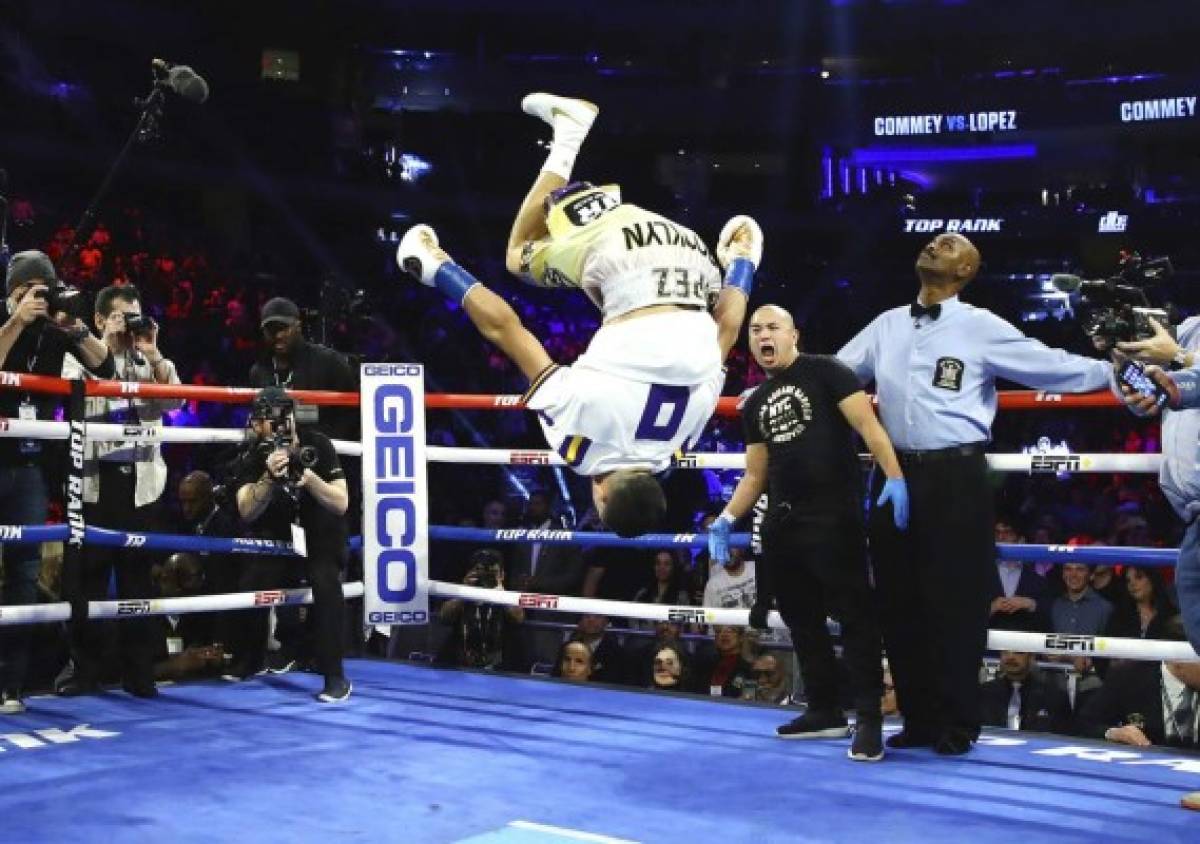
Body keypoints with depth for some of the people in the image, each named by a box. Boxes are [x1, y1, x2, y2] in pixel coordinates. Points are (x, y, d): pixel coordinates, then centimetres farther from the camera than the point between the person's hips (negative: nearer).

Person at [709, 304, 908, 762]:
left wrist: (895, 478, -24)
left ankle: (869, 719, -3)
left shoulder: (824, 371, -3)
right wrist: (726, 519, 9)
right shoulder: (755, 404, 17)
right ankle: (824, 711, 24)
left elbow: (867, 425, -12)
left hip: (833, 516, -8)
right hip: (783, 520, 8)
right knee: (801, 618, 13)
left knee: (854, 614, -7)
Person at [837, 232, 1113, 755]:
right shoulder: (886, 326, 14)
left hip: (955, 479, -5)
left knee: (956, 601, -1)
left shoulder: (981, 327, 1)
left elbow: (1052, 367, -2)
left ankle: (957, 723, 12)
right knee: (899, 601, 8)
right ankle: (919, 718, 19)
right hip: (897, 476, 5)